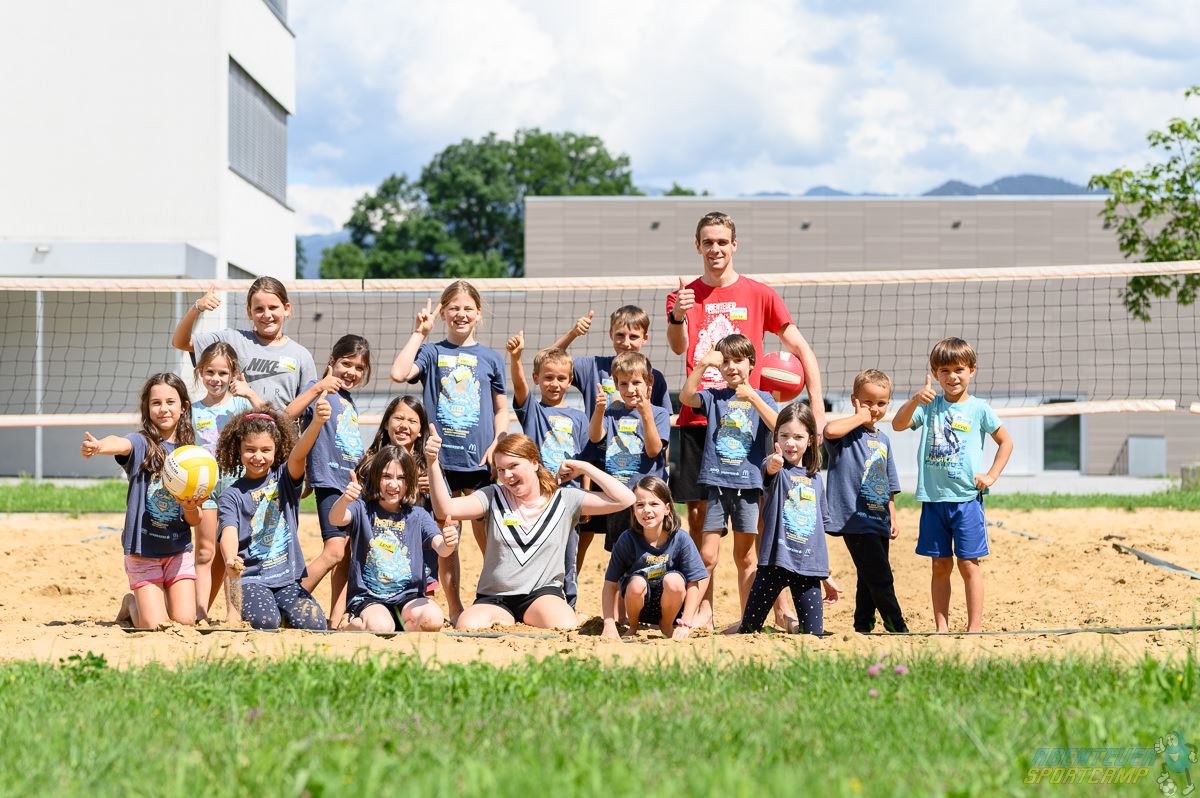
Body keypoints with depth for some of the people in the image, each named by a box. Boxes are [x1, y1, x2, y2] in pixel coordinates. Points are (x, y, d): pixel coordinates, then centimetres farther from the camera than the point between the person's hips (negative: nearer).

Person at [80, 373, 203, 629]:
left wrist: (191, 508, -19)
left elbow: (195, 521, 5)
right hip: (143, 550, -3)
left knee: (185, 621, -6)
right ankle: (131, 603, 24)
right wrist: (98, 446, -57)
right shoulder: (141, 443, -6)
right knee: (153, 625, -10)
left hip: (179, 549, 3)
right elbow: (120, 444, -34)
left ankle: (160, 598, 28)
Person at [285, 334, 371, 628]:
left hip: (354, 484, 8)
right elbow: (287, 416, -21)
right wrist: (317, 389, -29)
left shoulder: (350, 401, 19)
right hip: (330, 481, -8)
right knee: (335, 549, -20)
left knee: (348, 556, 4)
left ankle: (337, 620, 6)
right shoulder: (320, 389, -3)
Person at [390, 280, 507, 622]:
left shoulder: (490, 358, 9)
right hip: (441, 458, 0)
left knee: (487, 536, 0)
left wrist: (497, 445, -3)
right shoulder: (431, 353, 6)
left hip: (480, 461, 0)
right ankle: (455, 610, 10)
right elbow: (399, 373, -13)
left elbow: (501, 409, 12)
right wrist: (420, 332, -5)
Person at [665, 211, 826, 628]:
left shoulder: (759, 295, 5)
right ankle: (701, 608, 7)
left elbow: (802, 350, 5)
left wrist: (817, 408, -6)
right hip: (697, 419, 2)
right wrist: (678, 317, -31)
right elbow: (678, 347, -8)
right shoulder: (683, 295, 9)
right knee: (697, 513, 2)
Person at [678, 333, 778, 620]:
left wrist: (752, 397, -17)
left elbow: (778, 426, -10)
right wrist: (703, 364, -17)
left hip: (748, 483, -1)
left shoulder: (761, 398, 7)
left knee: (745, 557, 5)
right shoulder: (714, 397, 9)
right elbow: (686, 397, -9)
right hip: (716, 482, 1)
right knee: (707, 556, -4)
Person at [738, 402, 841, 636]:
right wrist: (773, 464, -54)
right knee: (749, 630, 0)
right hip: (775, 562, -4)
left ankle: (796, 628, 28)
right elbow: (769, 469, -29)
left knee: (814, 637, 0)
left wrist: (826, 576, 19)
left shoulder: (814, 478, 12)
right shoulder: (777, 470, -2)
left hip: (808, 566, 4)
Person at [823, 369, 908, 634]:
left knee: (870, 580, 13)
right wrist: (860, 418, -19)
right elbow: (830, 430, -32)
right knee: (881, 578, -9)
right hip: (856, 519, -8)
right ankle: (898, 627, -3)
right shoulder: (848, 433, -6)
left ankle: (863, 627, 21)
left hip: (878, 521, 8)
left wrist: (893, 518, 19)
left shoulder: (884, 440, 16)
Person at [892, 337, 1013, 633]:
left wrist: (991, 475, 0)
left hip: (967, 498, -2)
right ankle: (941, 627, 13)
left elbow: (1006, 442, 10)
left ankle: (975, 627, 4)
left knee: (968, 563, -2)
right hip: (934, 498, 2)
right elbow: (898, 425, -9)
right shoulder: (929, 406, 4)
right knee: (940, 565, 7)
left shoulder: (978, 409, 0)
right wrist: (915, 400, -25)